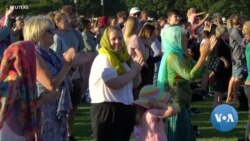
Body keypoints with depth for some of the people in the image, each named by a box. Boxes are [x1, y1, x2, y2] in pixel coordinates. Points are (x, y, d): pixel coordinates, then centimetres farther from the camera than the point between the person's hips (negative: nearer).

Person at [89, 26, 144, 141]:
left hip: (125, 109, 9)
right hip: (107, 111, -9)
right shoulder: (103, 59, -12)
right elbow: (114, 83, -25)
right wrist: (133, 71, -13)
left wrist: (137, 70, -2)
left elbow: (134, 84, 18)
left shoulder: (123, 57, 13)